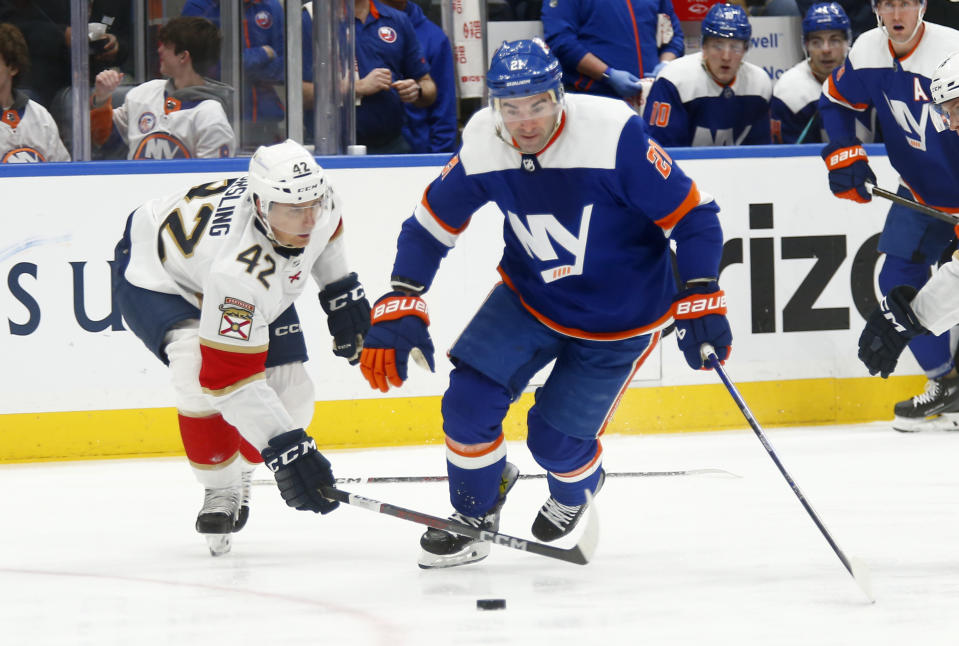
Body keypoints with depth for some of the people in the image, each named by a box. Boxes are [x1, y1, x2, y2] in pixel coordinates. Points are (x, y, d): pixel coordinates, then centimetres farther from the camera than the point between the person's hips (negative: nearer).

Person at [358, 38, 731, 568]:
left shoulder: (614, 135, -29)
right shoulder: (482, 146, -15)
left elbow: (690, 215, -21)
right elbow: (431, 223, -1)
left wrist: (700, 301, -26)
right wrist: (400, 307, -11)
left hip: (621, 317, -4)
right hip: (531, 297, 4)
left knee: (556, 439, -5)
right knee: (469, 401, -12)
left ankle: (576, 490, 34)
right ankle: (476, 514, 18)